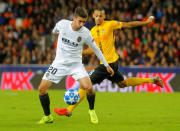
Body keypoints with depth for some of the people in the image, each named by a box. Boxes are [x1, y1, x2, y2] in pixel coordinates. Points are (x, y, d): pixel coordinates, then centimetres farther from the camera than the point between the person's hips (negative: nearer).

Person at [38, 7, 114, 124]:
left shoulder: (85, 33, -14)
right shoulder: (62, 24, -13)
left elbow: (96, 49, 1)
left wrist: (107, 65, 7)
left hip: (76, 64, -2)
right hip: (59, 63, 2)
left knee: (89, 88, -22)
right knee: (42, 89, -8)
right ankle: (48, 117, 12)